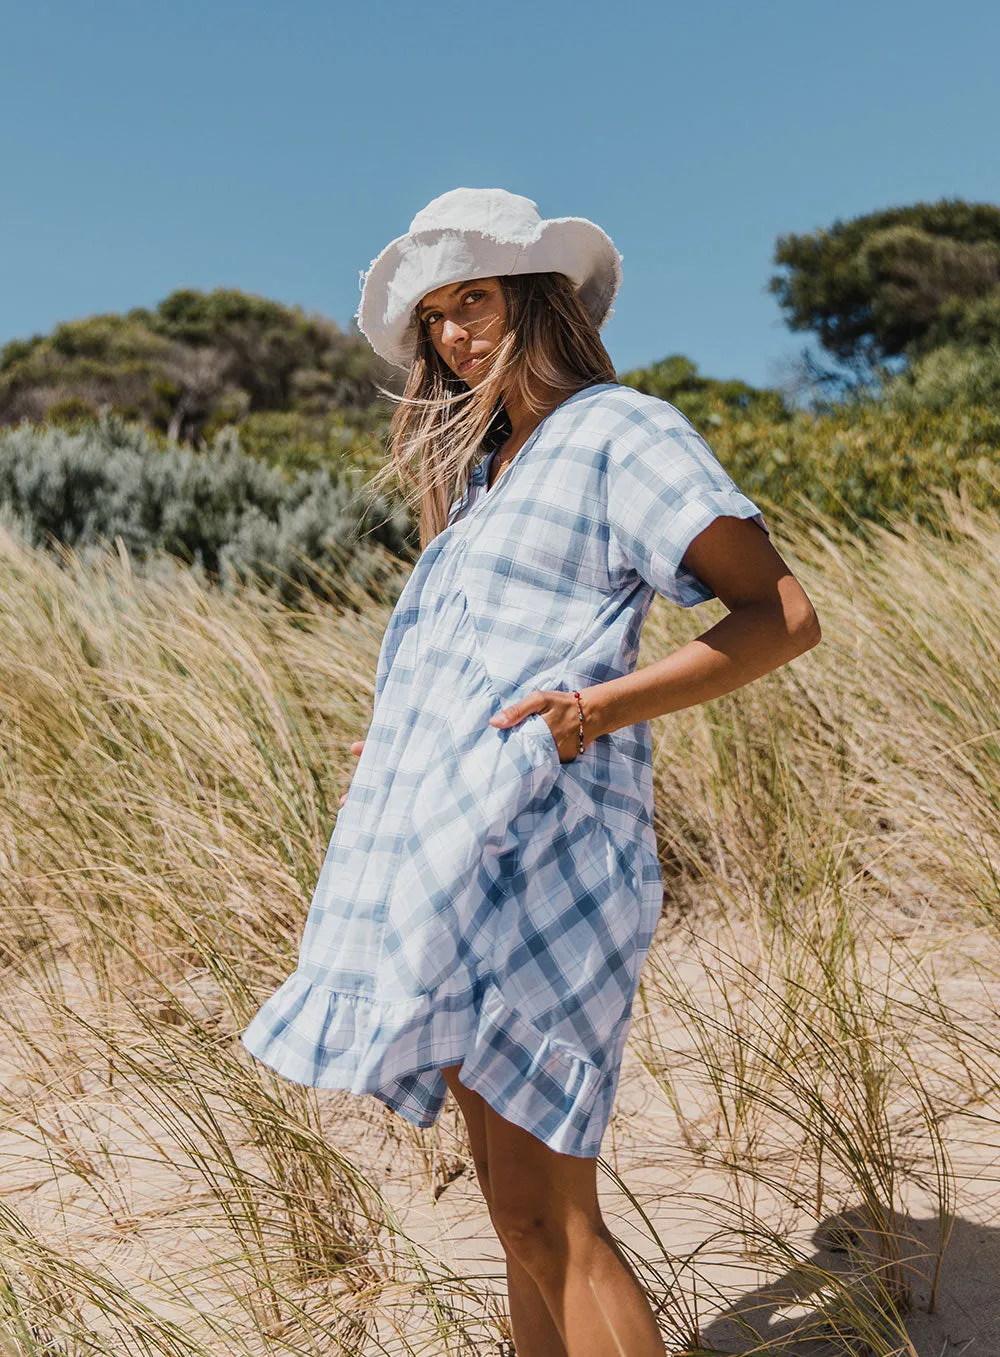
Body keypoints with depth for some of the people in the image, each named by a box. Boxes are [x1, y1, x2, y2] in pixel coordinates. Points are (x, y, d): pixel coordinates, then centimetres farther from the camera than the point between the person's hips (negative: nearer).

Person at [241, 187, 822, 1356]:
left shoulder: (621, 431, -2)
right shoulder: (489, 463, 22)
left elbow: (783, 616, -9)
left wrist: (600, 710, -19)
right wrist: (407, 736, 17)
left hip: (535, 855, -8)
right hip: (453, 855, 9)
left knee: (546, 1217, -6)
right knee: (517, 1200, 13)